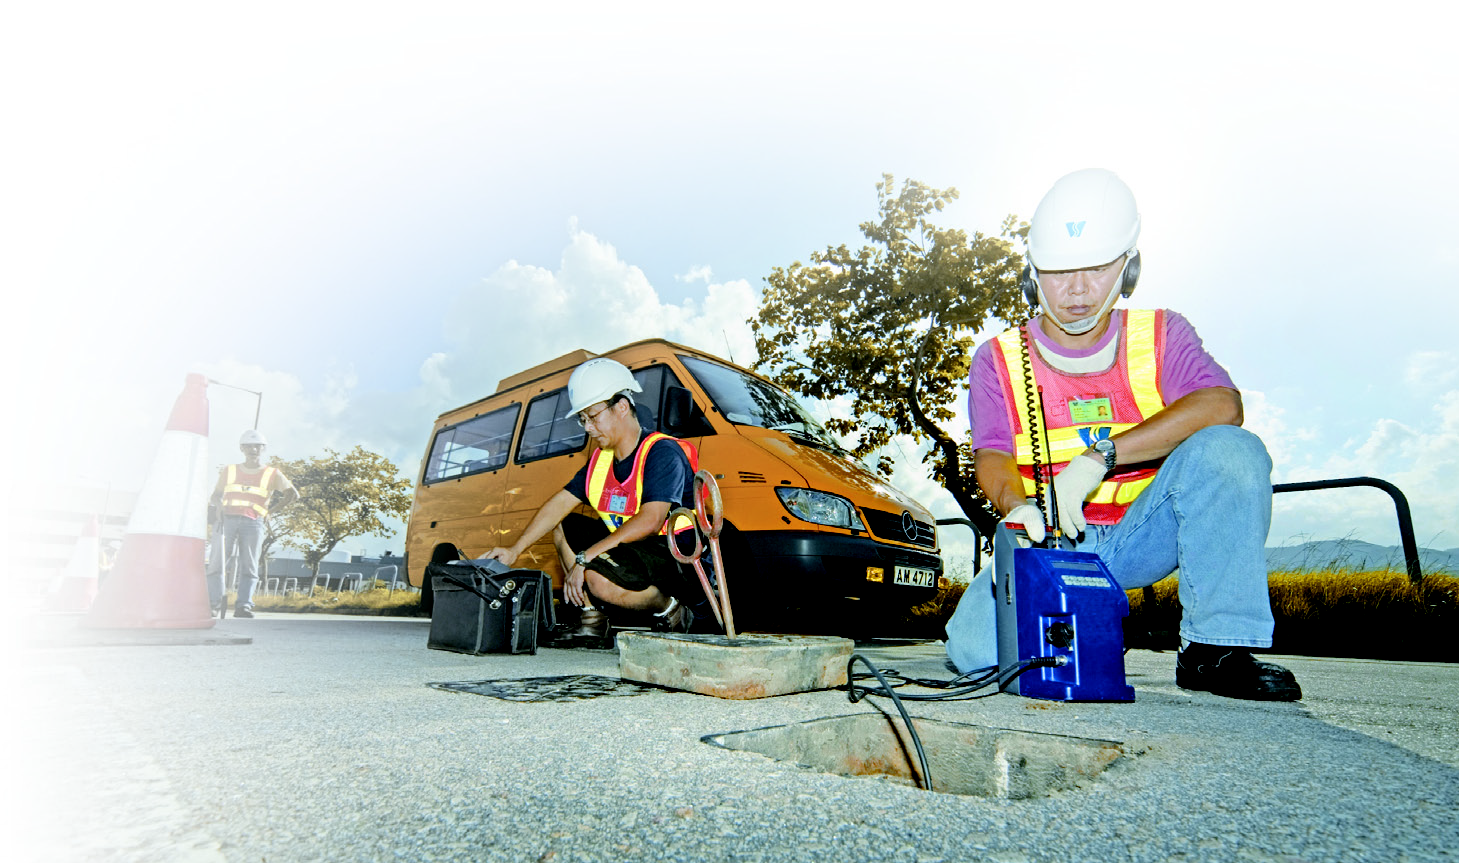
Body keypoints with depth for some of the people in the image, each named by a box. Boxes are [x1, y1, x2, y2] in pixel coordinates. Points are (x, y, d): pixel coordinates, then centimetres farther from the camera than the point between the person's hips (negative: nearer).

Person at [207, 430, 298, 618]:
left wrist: (270, 510, 6)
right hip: (226, 519, 2)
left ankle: (243, 606, -9)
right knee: (217, 562, -6)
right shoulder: (229, 471, 20)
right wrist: (217, 506, 1)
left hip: (252, 523, -2)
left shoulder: (272, 474, 13)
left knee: (248, 566, -6)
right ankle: (215, 602, 3)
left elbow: (293, 494, 12)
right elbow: (216, 495, 24)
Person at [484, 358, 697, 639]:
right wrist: (515, 549, -2)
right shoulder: (601, 460, 7)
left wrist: (586, 557, -30)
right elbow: (561, 502, 7)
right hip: (632, 547, 9)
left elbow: (650, 521, -30)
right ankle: (592, 616, 6)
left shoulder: (663, 452, -20)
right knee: (563, 528, 10)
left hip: (678, 559, -9)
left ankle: (671, 610, -6)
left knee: (599, 579, -32)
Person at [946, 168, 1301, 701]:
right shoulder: (999, 360, 2)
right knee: (976, 648, -25)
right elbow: (992, 457, -9)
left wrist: (1101, 455, -29)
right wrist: (1017, 505, -33)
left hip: (1141, 537, 1)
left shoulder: (1161, 337, 4)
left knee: (1229, 450, -26)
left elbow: (1222, 405, -16)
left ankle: (1214, 648, -19)